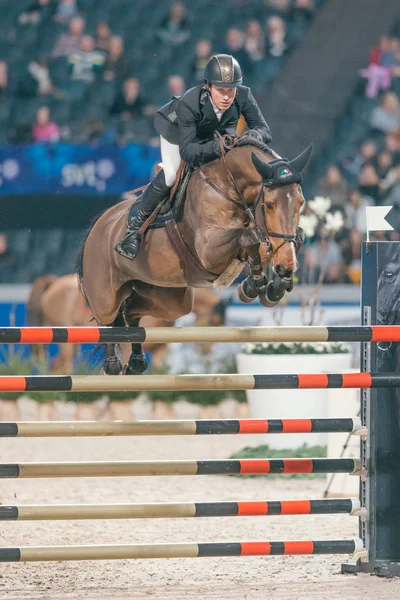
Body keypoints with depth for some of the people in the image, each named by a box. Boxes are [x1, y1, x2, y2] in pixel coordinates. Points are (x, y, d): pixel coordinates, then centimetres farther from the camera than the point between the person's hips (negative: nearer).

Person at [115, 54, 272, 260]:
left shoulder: (244, 96, -35)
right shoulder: (188, 104, -45)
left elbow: (264, 131, -31)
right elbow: (187, 151, -49)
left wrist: (250, 136, -56)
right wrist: (217, 147, -67)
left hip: (219, 131, 5)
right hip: (176, 128, -5)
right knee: (170, 175, -22)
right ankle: (136, 226, -8)